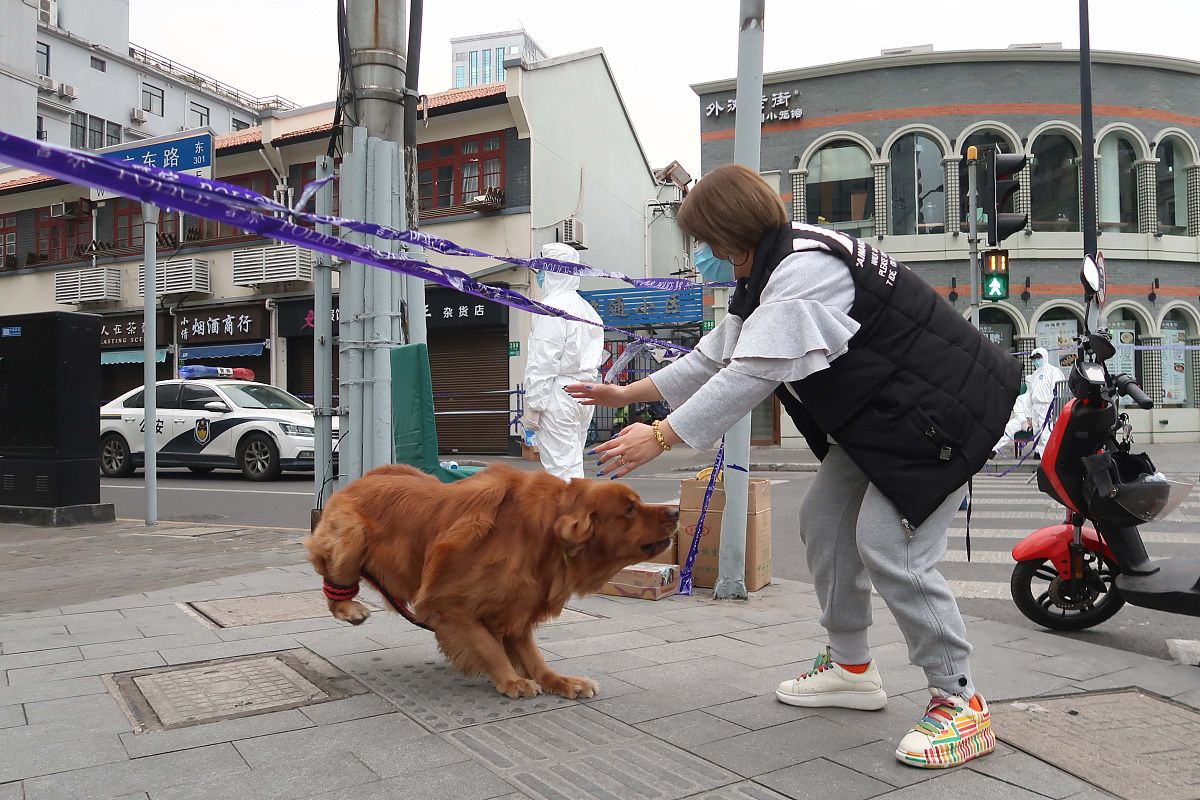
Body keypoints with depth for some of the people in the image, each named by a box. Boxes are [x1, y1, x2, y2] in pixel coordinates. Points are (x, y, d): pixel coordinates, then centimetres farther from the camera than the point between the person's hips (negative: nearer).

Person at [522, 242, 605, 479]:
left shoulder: (552, 307, -12)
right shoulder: (587, 308, 16)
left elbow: (543, 361, -15)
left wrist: (533, 405, -12)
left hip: (559, 395, -9)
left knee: (561, 469, -7)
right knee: (572, 466, 15)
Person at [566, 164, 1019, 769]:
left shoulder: (805, 271, -25)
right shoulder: (769, 277, 9)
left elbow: (750, 376, -30)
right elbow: (715, 357, 15)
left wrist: (660, 437, -27)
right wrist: (626, 394, 16)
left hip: (940, 411, -11)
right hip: (878, 416, 11)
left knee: (888, 544, -18)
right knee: (823, 518, 11)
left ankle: (959, 703, -2)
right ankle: (850, 667, 24)